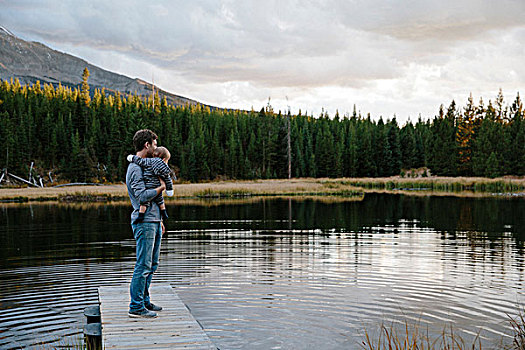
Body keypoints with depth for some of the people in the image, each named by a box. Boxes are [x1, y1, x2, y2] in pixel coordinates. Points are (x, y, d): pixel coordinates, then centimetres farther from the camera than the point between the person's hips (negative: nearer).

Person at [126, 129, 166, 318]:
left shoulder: (145, 166, 20)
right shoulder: (135, 169, -13)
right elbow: (142, 196, -23)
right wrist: (162, 186, -11)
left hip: (153, 221, 10)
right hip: (144, 223, -10)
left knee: (152, 264, 14)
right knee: (143, 266, -8)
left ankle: (144, 301, 23)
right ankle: (136, 307, -2)